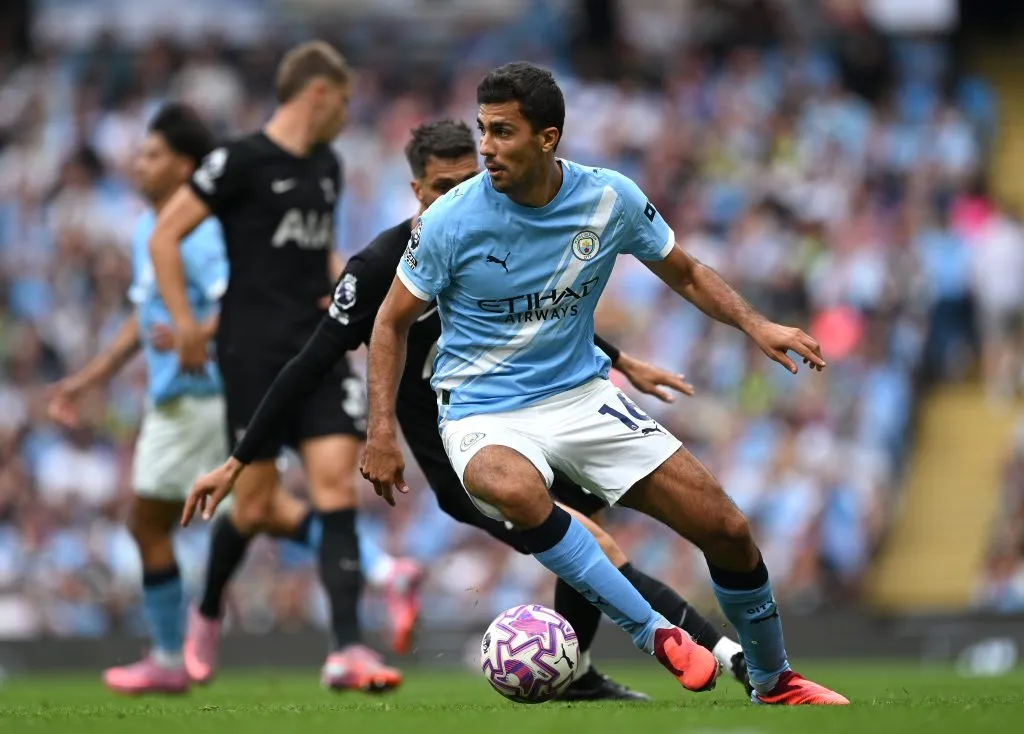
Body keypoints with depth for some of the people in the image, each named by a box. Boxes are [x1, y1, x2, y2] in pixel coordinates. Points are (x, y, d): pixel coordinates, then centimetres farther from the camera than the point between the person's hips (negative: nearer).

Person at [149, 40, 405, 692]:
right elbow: (165, 236, -7)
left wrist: (342, 279, 10)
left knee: (337, 483, -8)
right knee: (257, 500, -2)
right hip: (255, 351, -6)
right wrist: (187, 327, -9)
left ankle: (347, 651, -14)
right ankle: (208, 614, 28)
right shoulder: (242, 161, -8)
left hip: (319, 348, 6)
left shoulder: (327, 167, 14)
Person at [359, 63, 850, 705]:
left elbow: (686, 274, 10)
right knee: (514, 489, -41)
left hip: (583, 394, 3)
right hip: (485, 414, -3)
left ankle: (774, 683, 22)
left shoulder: (612, 199, -6)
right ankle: (657, 635, -32)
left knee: (729, 532, -5)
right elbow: (394, 321, 0)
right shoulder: (450, 221, -14)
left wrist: (755, 325, -6)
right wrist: (382, 430, -9)